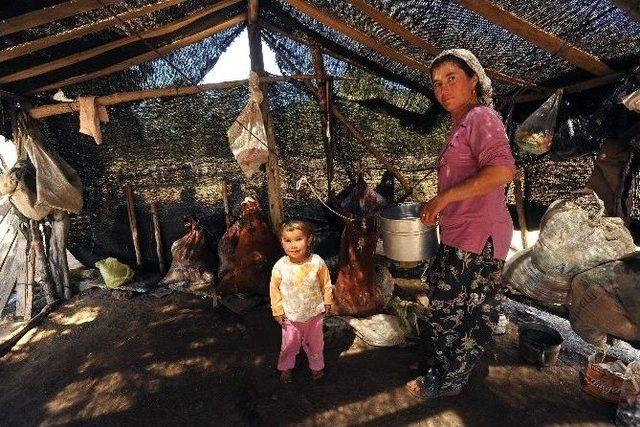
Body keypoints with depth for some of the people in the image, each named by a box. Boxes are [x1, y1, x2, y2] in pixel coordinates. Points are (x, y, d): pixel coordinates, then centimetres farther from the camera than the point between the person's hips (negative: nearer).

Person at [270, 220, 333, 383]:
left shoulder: (317, 262, -21)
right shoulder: (280, 267, -21)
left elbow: (326, 283, -5)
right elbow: (275, 289, -7)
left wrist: (327, 302, 3)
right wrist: (278, 310, -3)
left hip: (314, 314, 0)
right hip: (291, 316, 0)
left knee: (315, 343, 22)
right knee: (289, 345, 20)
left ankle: (316, 366, 49)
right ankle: (286, 367, 48)